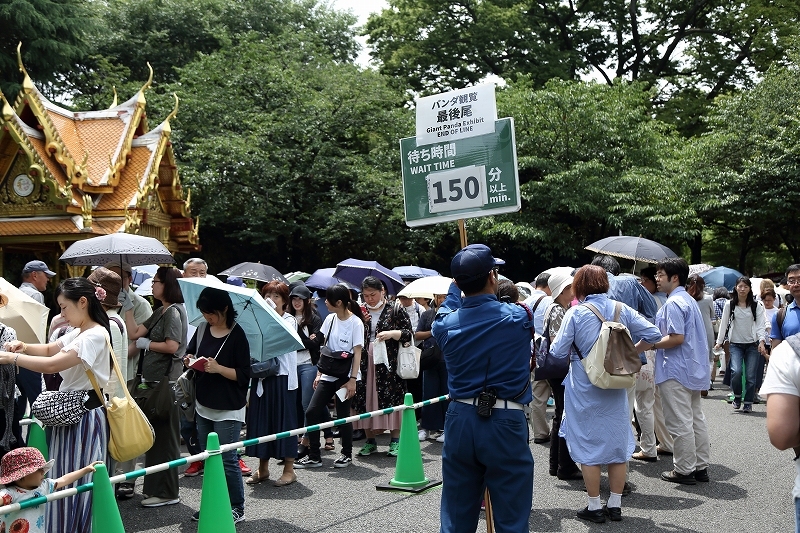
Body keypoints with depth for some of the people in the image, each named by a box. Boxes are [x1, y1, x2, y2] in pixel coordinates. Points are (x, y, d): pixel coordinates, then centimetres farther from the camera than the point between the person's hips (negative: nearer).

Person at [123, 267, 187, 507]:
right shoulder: (160, 313, 18)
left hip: (166, 381, -10)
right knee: (155, 435, 15)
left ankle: (167, 492, 5)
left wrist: (146, 344, -7)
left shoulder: (174, 311, -11)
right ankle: (157, 487, 24)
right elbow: (134, 333, 12)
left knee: (164, 435, -3)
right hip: (154, 380, 10)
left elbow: (172, 346, -20)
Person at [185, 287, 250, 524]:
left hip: (228, 410, -6)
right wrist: (189, 360, -4)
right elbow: (190, 352, 18)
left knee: (227, 460, -2)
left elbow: (244, 375, -13)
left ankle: (237, 508, 11)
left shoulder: (237, 335, -13)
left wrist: (218, 368, -24)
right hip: (203, 406, 6)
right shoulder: (202, 329, 4)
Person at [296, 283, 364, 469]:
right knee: (312, 412, -2)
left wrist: (352, 379, -16)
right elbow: (324, 347, 12)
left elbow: (357, 353, -11)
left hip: (346, 376, -6)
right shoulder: (330, 319, 7)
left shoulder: (355, 323, -10)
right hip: (328, 375, 6)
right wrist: (319, 373, 9)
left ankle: (347, 454, 22)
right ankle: (314, 456, 7)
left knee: (343, 415, 2)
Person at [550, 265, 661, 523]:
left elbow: (558, 352, -14)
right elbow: (654, 334, 0)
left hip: (585, 388, -4)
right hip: (616, 386, 4)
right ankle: (615, 505, 21)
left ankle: (594, 507, 13)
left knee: (589, 446, 6)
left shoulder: (575, 313, -12)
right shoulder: (621, 309, -1)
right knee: (618, 443, 13)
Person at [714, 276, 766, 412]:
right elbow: (724, 324, 6)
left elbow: (760, 325, -1)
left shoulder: (757, 305, 2)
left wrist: (761, 341, -15)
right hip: (736, 344, 0)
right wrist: (719, 342, 2)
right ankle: (737, 396, 7)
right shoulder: (730, 305, 3)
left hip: (752, 345, 0)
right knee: (736, 371, -18)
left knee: (750, 375, -1)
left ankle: (748, 403, 14)